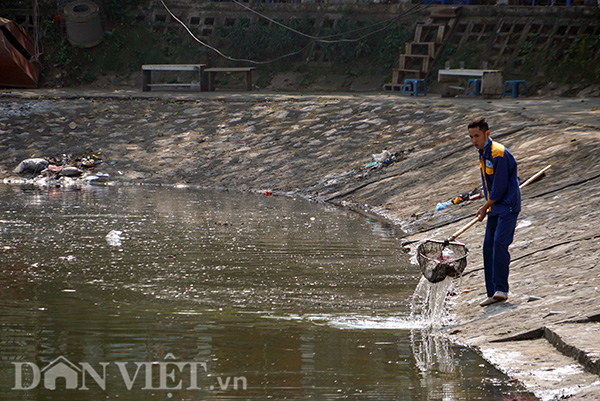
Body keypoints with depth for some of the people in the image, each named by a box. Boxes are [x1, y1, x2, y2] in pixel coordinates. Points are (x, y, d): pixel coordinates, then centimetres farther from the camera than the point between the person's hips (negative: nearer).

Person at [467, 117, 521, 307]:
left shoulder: (499, 154, -18)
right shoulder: (483, 153, 12)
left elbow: (500, 187, -17)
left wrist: (485, 207, -7)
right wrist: (487, 207, 14)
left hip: (508, 205, -9)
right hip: (495, 207, 9)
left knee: (499, 242, -20)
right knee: (488, 246, 4)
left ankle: (501, 289, -20)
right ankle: (493, 293, 6)